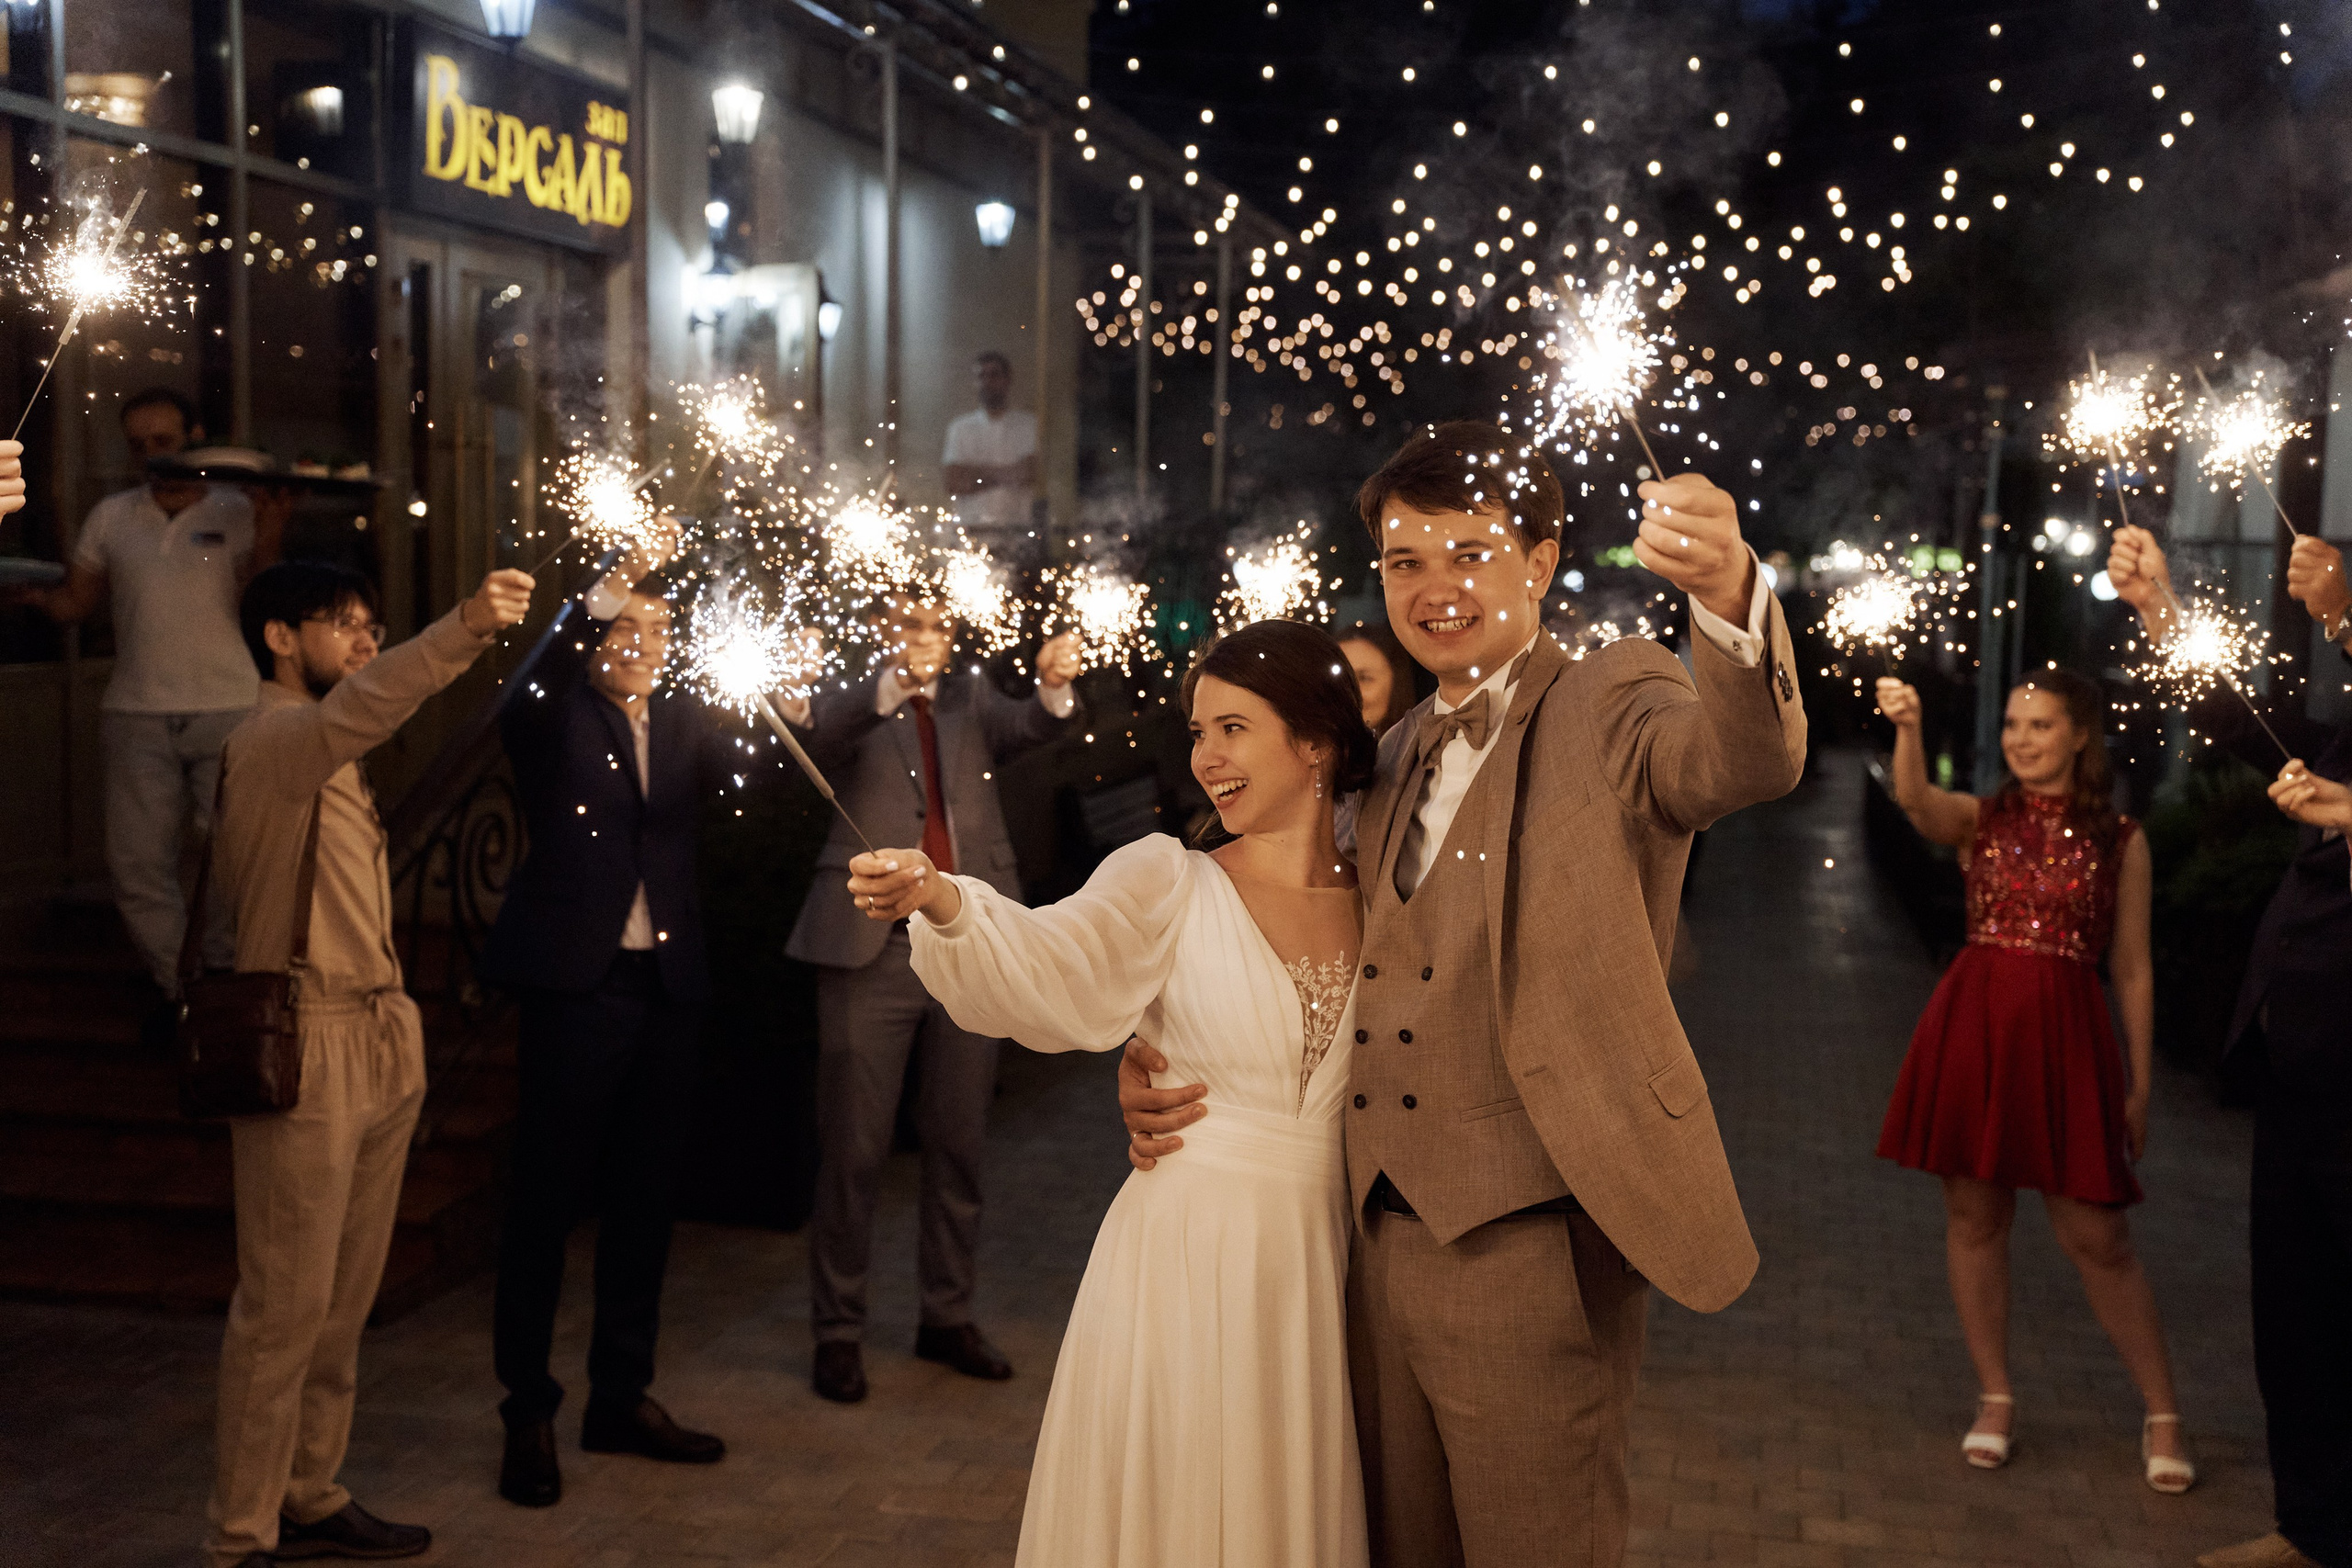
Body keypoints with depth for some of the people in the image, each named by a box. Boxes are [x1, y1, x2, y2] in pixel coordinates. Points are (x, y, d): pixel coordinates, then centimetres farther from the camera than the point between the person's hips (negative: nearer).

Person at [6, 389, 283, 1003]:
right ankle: (178, 991, 15)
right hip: (138, 716, 3)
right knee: (137, 867, 2)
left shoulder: (237, 511, 1)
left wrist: (269, 538, -21)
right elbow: (75, 601, 10)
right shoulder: (111, 517, 10)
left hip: (227, 711, -3)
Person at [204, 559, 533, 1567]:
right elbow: (351, 713, -34)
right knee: (286, 1304, -4)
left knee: (345, 1297, 14)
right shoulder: (270, 738, -11)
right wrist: (463, 629, -49)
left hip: (378, 1043, 9)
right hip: (307, 1047, -9)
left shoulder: (333, 759, 21)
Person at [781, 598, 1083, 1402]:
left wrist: (1055, 686, -27)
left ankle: (948, 1317, 23)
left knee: (959, 1145, 11)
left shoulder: (970, 698, 14)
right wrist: (894, 682, -37)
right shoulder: (851, 706, 4)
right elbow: (821, 731, -19)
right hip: (874, 948, -3)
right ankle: (838, 1330, 13)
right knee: (853, 1151, 2)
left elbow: (1031, 727, -5)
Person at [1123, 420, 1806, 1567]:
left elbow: (1748, 758, -27)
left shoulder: (1608, 707, -5)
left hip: (1529, 1249, -7)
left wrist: (1728, 591, -48)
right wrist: (1163, 1070, 6)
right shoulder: (1395, 760, 15)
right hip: (1380, 1243, 7)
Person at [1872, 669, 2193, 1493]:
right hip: (1973, 1025, 2)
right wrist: (1907, 730, -38)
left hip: (2067, 1036, -1)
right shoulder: (1979, 819, 5)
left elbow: (2132, 968, 6)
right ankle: (1995, 1398, 23)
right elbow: (1916, 801, -19)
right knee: (1973, 1215, 7)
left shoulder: (2120, 840, 5)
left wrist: (2141, 1082, 6)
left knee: (2097, 1236, 0)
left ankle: (2161, 1415, 15)